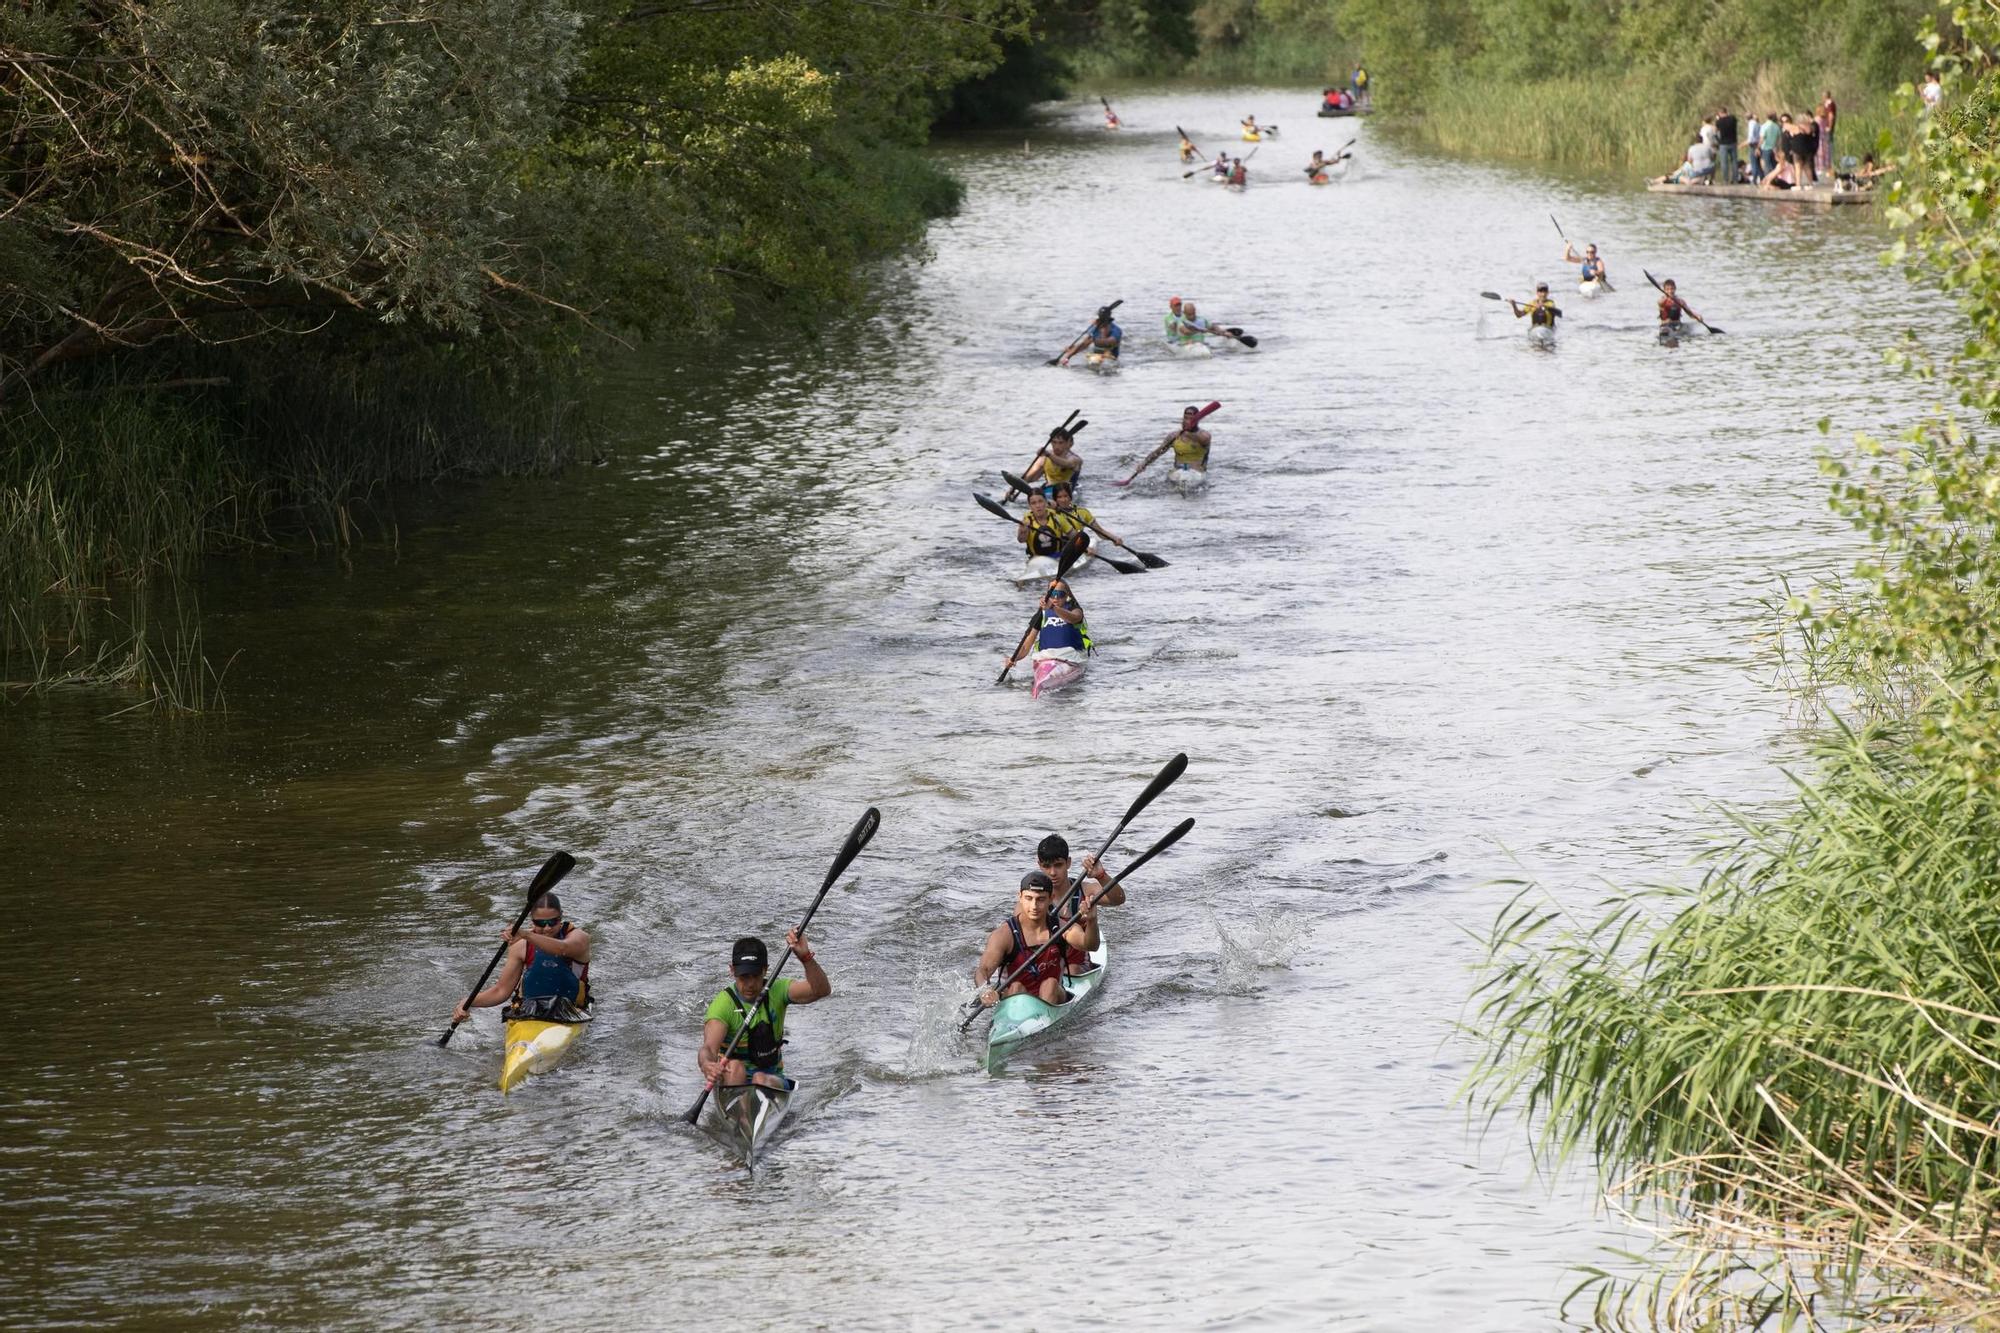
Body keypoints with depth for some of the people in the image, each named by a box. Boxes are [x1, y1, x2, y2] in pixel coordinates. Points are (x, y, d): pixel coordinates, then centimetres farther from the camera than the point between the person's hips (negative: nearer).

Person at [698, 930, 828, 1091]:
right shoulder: (723, 1004, -12)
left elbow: (821, 990, -15)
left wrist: (805, 956, -32)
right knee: (734, 1067, -34)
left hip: (771, 1078, 2)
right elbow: (708, 1048, -27)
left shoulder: (776, 992, -1)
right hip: (734, 1078, -2)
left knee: (761, 1080, -31)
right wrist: (707, 1065, -51)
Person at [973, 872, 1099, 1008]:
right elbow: (983, 970, -19)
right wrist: (984, 990, -43)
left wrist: (1091, 921, -42)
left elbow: (1089, 945, -20)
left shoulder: (1060, 927, -2)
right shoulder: (1005, 934, -9)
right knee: (1016, 987, -30)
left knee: (1050, 984, -27)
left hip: (1052, 997, 1)